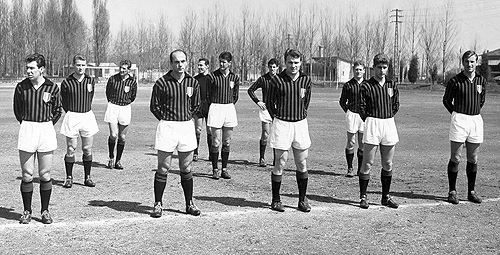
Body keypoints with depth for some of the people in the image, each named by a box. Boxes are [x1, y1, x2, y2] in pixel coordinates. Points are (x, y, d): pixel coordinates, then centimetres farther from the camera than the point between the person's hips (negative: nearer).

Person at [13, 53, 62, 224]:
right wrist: (27, 125, 10)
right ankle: (27, 211, 13)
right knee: (27, 175, 2)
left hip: (46, 130, 0)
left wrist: (47, 125, 7)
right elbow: (17, 109, 13)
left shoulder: (52, 87, -3)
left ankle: (45, 211, 15)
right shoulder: (21, 87, 0)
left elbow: (57, 111, 10)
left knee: (45, 175, 4)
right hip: (26, 130, 1)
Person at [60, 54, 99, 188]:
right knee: (70, 149, 0)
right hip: (72, 117, -2)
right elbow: (64, 102, 8)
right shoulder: (66, 82, -4)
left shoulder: (90, 81, 4)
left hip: (87, 116, 3)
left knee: (88, 150, 6)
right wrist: (72, 113, 8)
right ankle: (69, 178, 10)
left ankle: (87, 177, 15)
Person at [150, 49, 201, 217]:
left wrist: (187, 117, 9)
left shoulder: (192, 82, 5)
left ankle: (189, 204, 19)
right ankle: (158, 204, 9)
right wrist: (167, 120, 0)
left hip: (187, 126, 3)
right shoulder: (162, 82, -6)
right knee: (163, 169, 0)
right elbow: (154, 106, 1)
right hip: (167, 126, -3)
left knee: (186, 170, 10)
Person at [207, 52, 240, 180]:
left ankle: (224, 169, 15)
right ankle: (215, 170, 4)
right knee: (216, 142, -4)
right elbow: (208, 94, 3)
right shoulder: (213, 76, -5)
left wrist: (229, 106, 13)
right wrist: (212, 109, 6)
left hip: (229, 109, 3)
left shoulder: (234, 77, 5)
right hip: (215, 108, -3)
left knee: (227, 143, 7)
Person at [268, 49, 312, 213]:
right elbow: (271, 103, 4)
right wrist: (279, 117, 4)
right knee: (280, 163, 0)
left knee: (302, 164, 6)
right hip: (282, 124, -3)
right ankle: (275, 200, 10)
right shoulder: (277, 80, -5)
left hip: (300, 124, 3)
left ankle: (302, 199, 17)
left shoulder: (306, 80, 4)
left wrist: (300, 116, 12)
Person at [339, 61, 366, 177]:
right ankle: (350, 169, 5)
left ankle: (361, 169, 13)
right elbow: (342, 101, 9)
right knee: (351, 142, -2)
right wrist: (348, 111, -1)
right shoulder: (348, 85, 2)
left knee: (363, 143, 5)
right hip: (352, 114, -2)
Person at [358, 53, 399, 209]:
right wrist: (369, 120, -2)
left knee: (388, 165, 10)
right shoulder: (366, 86, -4)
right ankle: (363, 197, 4)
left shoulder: (392, 85, 9)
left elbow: (396, 105, 16)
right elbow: (362, 107, -3)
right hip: (372, 124, -4)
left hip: (389, 124, 5)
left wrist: (389, 117, 9)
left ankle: (385, 196, 20)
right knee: (367, 164, -3)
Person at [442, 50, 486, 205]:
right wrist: (458, 114, 4)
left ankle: (471, 192, 18)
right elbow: (446, 100, 6)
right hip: (459, 121, -4)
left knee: (473, 160, 9)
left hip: (476, 121, 4)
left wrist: (475, 113, 12)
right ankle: (452, 192, 6)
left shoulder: (481, 80, 6)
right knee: (455, 159, -1)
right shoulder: (455, 81, -5)